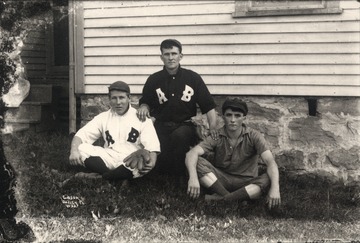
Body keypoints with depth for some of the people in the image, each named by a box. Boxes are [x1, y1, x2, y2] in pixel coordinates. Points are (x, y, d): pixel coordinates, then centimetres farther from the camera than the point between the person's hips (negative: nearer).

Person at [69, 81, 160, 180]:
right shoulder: (103, 117, 11)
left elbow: (153, 147, -5)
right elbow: (80, 135, 4)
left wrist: (151, 160, -28)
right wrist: (74, 151, -19)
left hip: (131, 164, -2)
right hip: (109, 160, 2)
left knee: (143, 160, -37)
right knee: (81, 149, -19)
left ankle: (97, 177, -20)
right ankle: (120, 179, -23)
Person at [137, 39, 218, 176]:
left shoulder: (193, 78, 3)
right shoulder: (154, 80, 6)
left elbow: (208, 106, 2)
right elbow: (145, 102, 20)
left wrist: (213, 127, -14)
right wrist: (144, 107, -6)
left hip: (185, 125, 0)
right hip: (162, 126, 1)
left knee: (179, 135, -38)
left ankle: (180, 178, -17)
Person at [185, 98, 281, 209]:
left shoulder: (253, 136, -10)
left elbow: (270, 162, -22)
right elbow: (192, 153, -23)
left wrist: (275, 188, -42)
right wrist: (193, 177, -45)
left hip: (246, 182, 0)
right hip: (220, 180, 1)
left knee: (267, 179, -32)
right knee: (198, 162, -24)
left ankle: (219, 199, -34)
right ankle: (230, 198, -29)